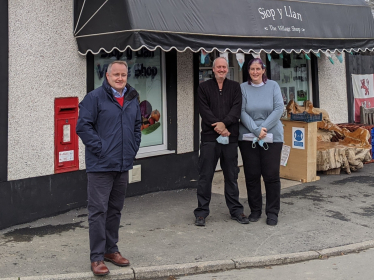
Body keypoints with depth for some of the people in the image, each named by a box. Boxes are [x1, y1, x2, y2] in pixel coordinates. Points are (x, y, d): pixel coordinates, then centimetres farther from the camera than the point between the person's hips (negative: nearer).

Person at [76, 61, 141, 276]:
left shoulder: (132, 99, 12)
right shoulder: (95, 98, -8)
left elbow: (137, 127, 22)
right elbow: (83, 126, -12)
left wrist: (133, 149, 11)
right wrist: (100, 148, -15)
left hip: (123, 165, 6)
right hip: (100, 166, -6)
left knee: (115, 210, 15)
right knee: (99, 211, -4)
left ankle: (111, 250, 27)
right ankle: (97, 257, 3)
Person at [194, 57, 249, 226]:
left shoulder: (235, 87, 11)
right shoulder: (204, 87, 7)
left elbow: (237, 109, -2)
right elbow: (204, 110, -3)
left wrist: (224, 123, -16)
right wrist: (218, 127, -14)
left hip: (230, 137, 2)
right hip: (209, 137, -2)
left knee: (232, 176, 9)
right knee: (205, 176, 0)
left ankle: (236, 210, 20)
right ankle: (201, 212, 8)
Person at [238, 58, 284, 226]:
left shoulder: (273, 86, 4)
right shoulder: (243, 88, 2)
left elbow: (279, 108, -5)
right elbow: (242, 112, -5)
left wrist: (264, 128, -13)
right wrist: (256, 130, -16)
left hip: (272, 137, 0)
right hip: (248, 137, 1)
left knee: (271, 175, 0)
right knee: (252, 175, 6)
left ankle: (272, 212, 11)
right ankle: (255, 210, 19)